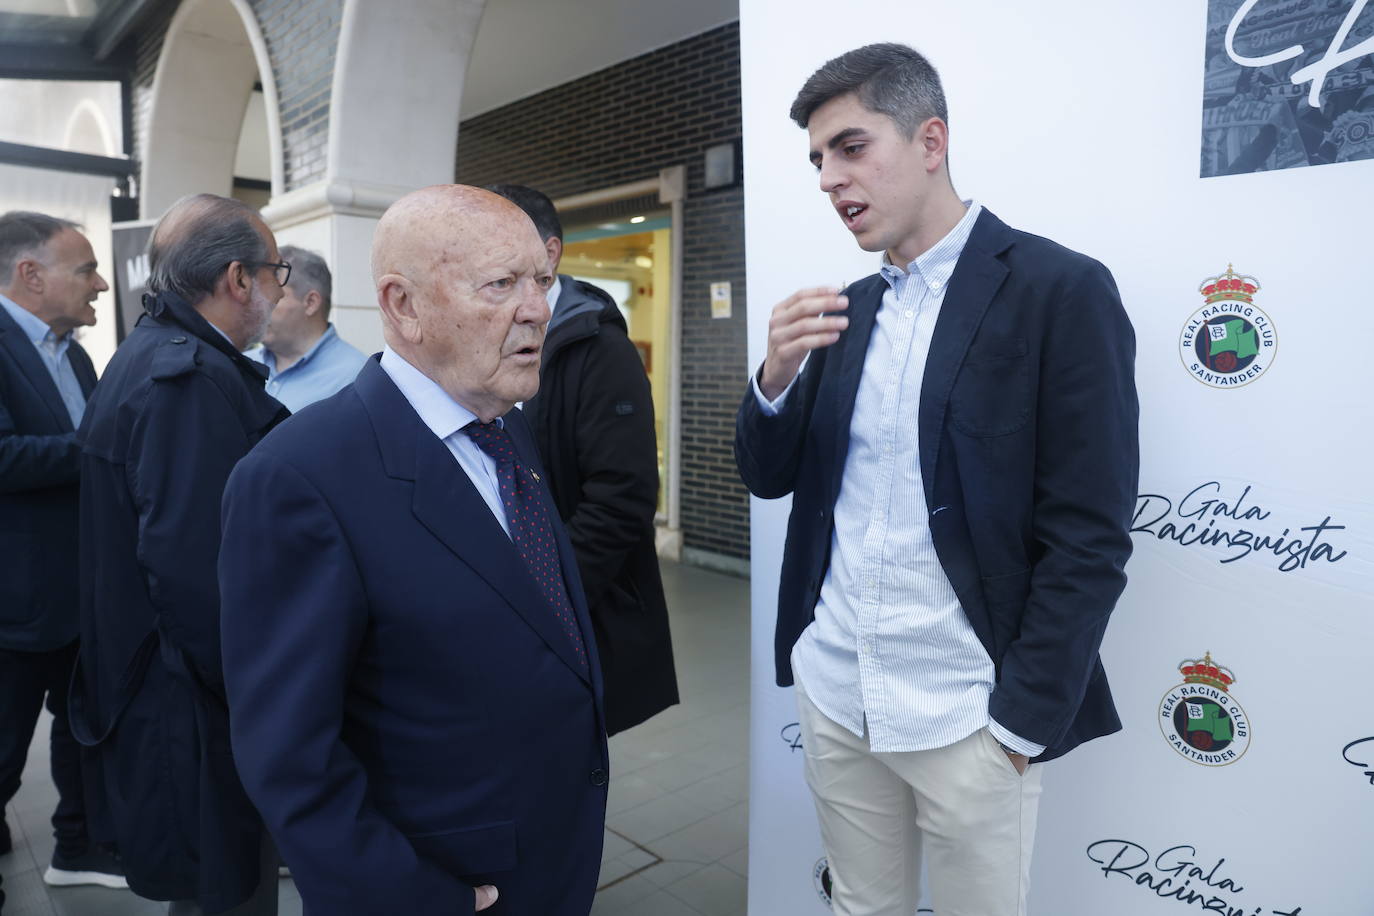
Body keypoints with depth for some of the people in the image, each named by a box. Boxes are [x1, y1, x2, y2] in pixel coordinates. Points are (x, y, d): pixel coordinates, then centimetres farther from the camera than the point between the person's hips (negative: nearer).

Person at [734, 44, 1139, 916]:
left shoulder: (1061, 289, -11)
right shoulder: (848, 308, 8)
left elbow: (1090, 537, -12)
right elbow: (770, 477, 8)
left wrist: (1021, 722, -12)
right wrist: (778, 374, -11)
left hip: (967, 714, -5)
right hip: (835, 693, 5)